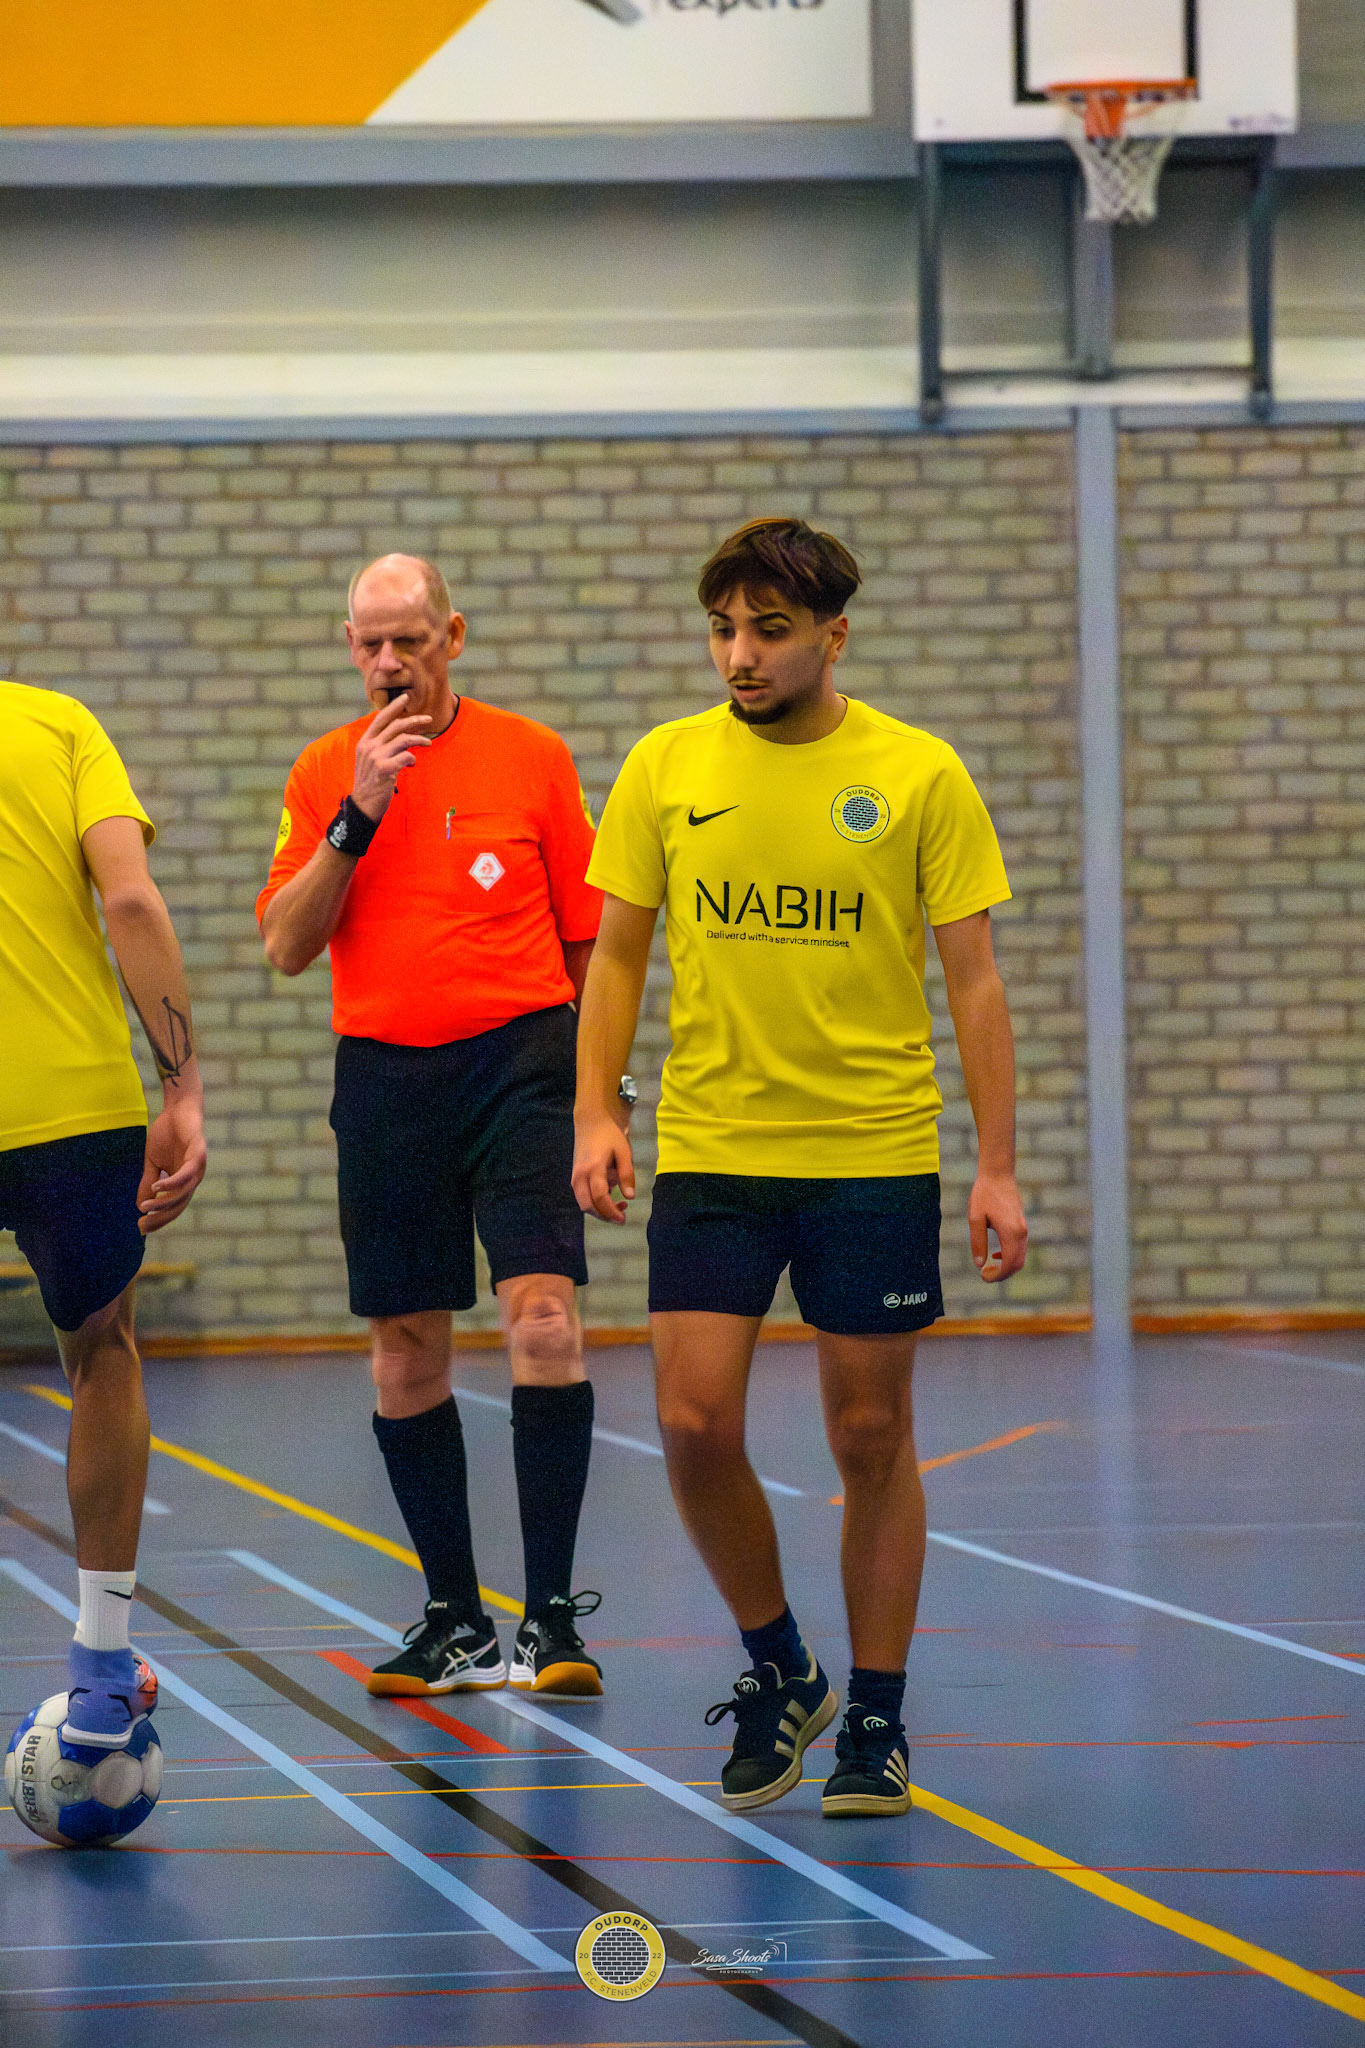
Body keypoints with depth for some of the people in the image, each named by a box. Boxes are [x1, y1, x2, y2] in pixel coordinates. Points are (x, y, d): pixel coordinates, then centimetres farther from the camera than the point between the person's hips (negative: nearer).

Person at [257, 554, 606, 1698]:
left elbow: (588, 938, 8)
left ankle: (552, 1616, -12)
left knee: (544, 1318, -16)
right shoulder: (325, 772, 8)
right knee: (406, 1355, 5)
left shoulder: (533, 758, 3)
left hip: (520, 1058, -2)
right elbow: (287, 948, 0)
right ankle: (456, 1624, 17)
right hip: (384, 1077, 3)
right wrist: (356, 816, -9)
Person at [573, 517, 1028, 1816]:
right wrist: (594, 1111, -3)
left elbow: (973, 979, 1)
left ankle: (875, 1720, 16)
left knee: (870, 1437, 4)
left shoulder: (918, 776, -2)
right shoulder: (665, 768, 3)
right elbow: (617, 953, 10)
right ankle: (777, 1672, 15)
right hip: (710, 1150, 1)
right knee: (695, 1423, -8)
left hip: (875, 1152, -1)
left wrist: (997, 1166, -4)